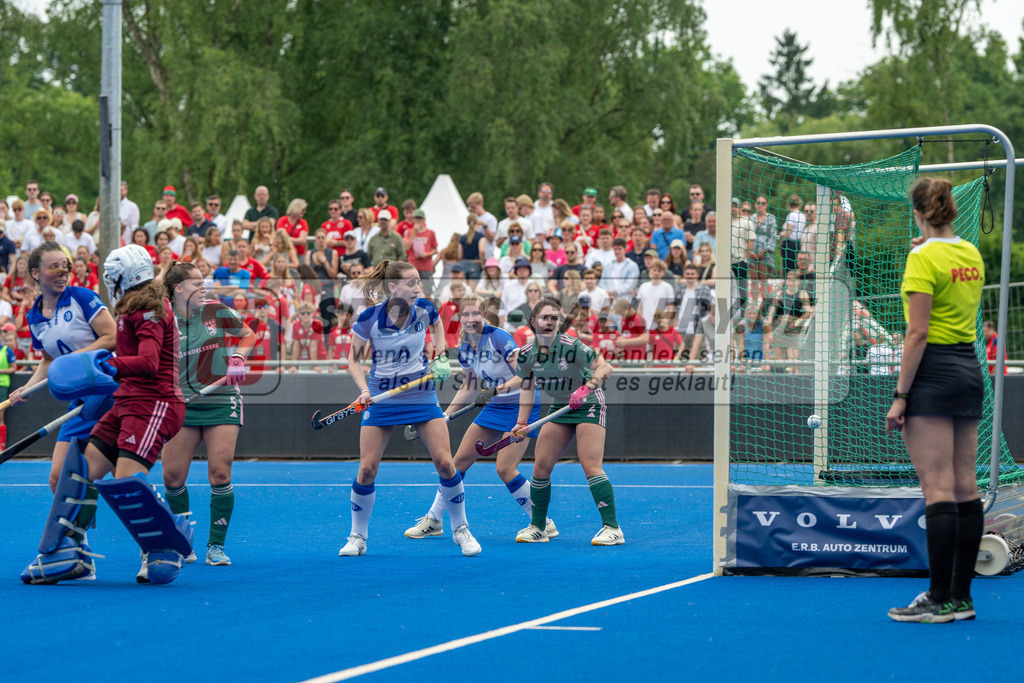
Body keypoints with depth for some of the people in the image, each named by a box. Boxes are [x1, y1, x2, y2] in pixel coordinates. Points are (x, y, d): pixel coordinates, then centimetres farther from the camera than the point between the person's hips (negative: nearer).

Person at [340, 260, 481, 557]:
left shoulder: (424, 310, -8)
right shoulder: (369, 319, -13)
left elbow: (438, 325, 18)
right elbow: (353, 357, 0)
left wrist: (440, 357, 6)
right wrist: (364, 390, -14)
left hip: (421, 396, 1)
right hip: (381, 399, -1)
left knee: (444, 463, -9)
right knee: (366, 469, -6)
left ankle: (461, 530, 8)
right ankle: (357, 537, 11)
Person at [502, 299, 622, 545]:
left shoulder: (570, 346, -22)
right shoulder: (527, 353, -7)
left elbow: (604, 366, -23)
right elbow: (526, 386, 7)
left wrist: (591, 383, -42)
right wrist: (522, 423, 2)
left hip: (588, 406, -6)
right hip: (559, 407, 6)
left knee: (591, 465, -19)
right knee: (541, 466, 0)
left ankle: (612, 529, -18)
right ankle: (537, 527, 14)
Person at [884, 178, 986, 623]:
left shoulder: (924, 258, -12)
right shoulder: (972, 255, 11)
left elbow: (918, 333, -16)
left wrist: (900, 395, -13)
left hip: (933, 372, -8)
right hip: (970, 368, 8)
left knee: (938, 488, -8)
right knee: (965, 487, 7)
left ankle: (940, 599, -9)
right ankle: (961, 595, 10)